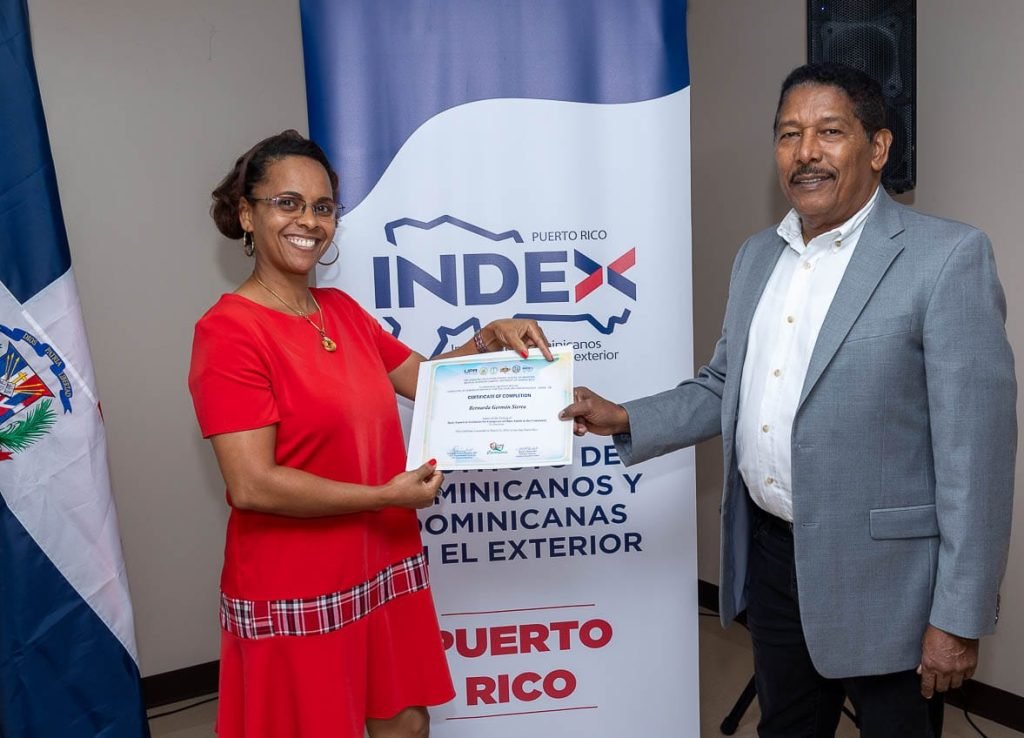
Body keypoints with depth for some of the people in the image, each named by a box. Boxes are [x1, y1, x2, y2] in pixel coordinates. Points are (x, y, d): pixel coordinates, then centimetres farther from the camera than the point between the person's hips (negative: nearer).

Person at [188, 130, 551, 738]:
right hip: (297, 593, -7)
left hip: (385, 570, 7)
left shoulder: (343, 310, 8)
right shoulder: (228, 331, -16)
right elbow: (253, 486, -22)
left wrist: (487, 341, -2)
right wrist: (386, 495, -18)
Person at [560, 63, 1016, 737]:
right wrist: (626, 421, 1)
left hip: (883, 574, -6)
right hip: (772, 556, 6)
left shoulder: (947, 257, -13)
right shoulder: (758, 256, 8)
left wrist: (958, 619, -16)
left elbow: (976, 451, -16)